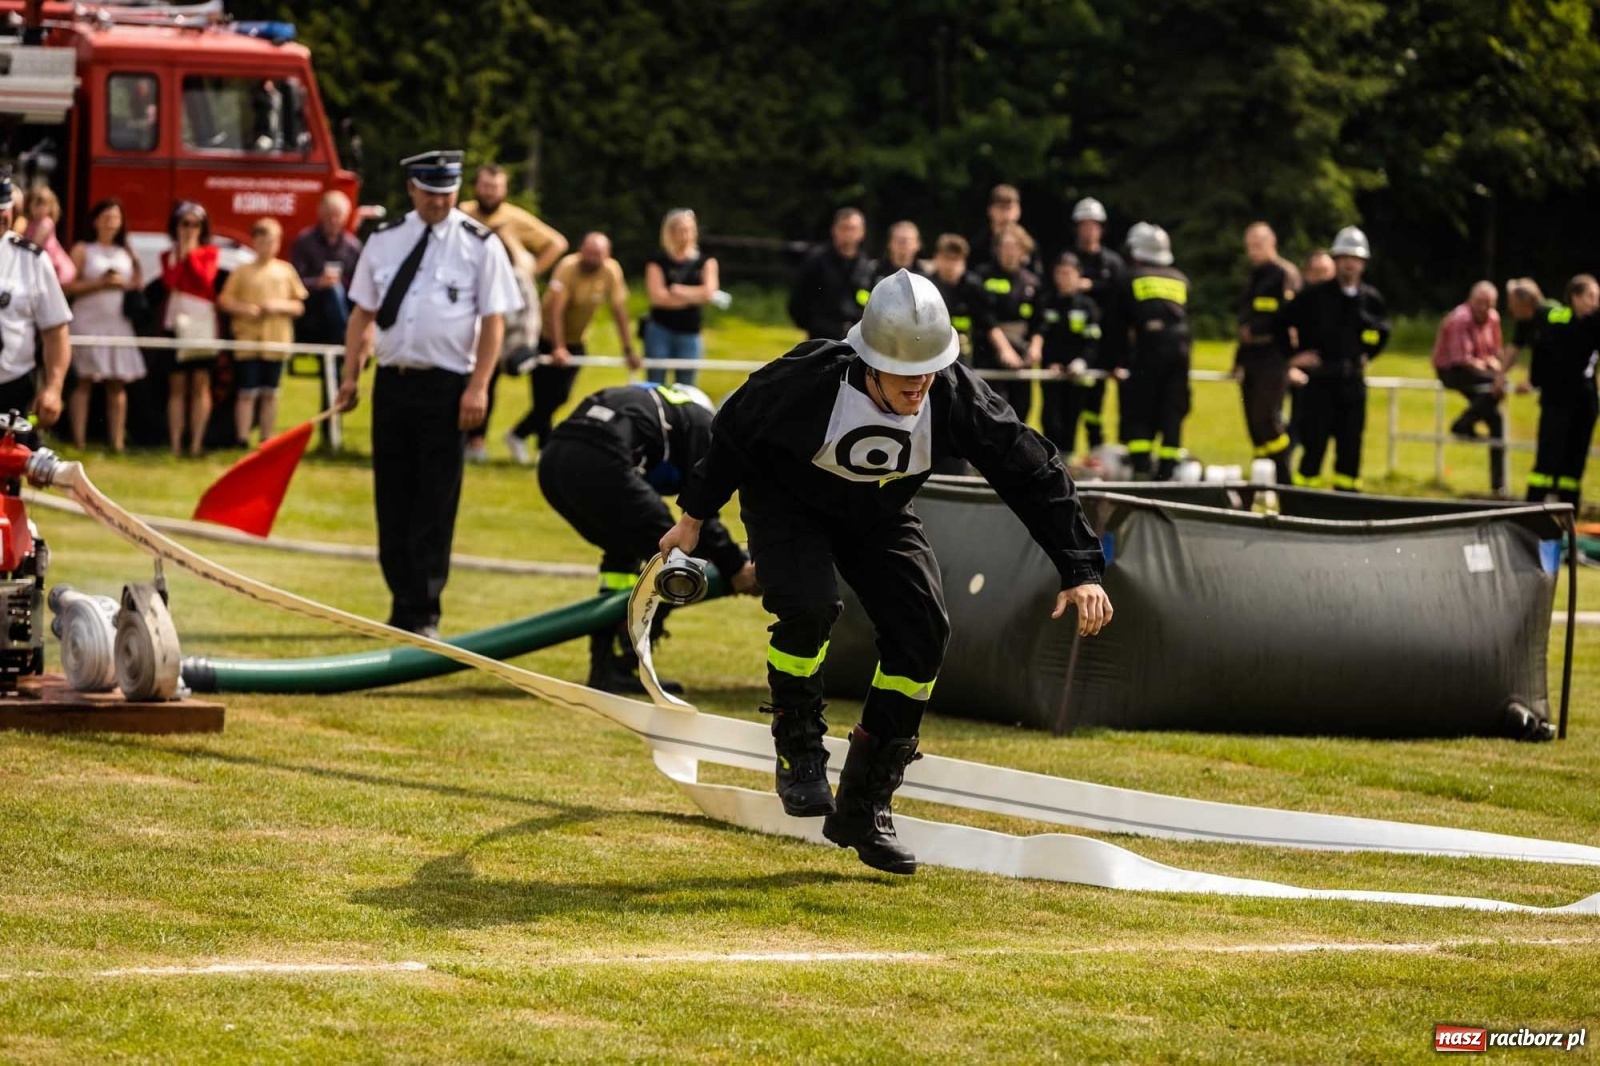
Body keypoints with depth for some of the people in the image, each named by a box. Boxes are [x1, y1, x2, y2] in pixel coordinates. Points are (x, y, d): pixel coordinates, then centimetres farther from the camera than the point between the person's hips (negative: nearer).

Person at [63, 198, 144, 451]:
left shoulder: (126, 254, 17)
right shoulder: (83, 250, 4)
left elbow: (139, 285, 16)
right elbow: (69, 287, -5)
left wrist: (123, 283, -3)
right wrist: (100, 283, -12)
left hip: (119, 323, 4)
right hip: (88, 322, -4)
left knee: (117, 383, -1)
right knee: (84, 380, -8)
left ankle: (117, 441, -2)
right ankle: (79, 440, -10)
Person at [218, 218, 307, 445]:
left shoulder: (286, 271, 7)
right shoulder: (243, 272, 2)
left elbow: (299, 307, 9)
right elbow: (224, 300, 2)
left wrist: (280, 305, -10)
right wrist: (244, 309, -15)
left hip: (275, 341, 2)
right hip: (248, 340, -2)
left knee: (270, 393, 9)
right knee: (247, 393, -2)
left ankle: (267, 441, 15)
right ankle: (242, 441, 0)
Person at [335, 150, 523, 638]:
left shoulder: (480, 245, -2)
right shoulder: (384, 241, 9)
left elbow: (493, 321, -3)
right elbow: (362, 312, 14)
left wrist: (478, 388, -11)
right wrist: (351, 377, 7)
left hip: (446, 387, -4)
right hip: (393, 380, 4)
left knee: (436, 505, -3)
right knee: (392, 500, 8)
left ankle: (424, 613, 2)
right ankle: (402, 603, 18)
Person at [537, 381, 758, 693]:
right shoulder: (701, 423, 14)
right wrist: (735, 566, 13)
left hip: (552, 460, 9)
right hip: (597, 463, -9)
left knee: (623, 551, 27)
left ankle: (604, 667, 25)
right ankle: (625, 669, 2)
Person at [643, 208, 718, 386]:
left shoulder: (705, 262, 8)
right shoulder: (658, 261, 1)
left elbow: (709, 292, -6)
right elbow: (657, 297, -10)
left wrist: (678, 290, -6)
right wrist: (694, 296, -7)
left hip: (690, 334, 2)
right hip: (660, 331, -2)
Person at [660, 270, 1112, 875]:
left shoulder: (954, 396, -28)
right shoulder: (813, 381, -34)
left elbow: (1031, 472, -19)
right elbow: (736, 431, -15)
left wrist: (1080, 570, -22)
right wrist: (695, 515, -3)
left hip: (878, 516, 3)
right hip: (787, 502, -3)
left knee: (923, 632, -13)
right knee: (809, 606, -30)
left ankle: (865, 804, -1)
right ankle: (799, 753, -4)